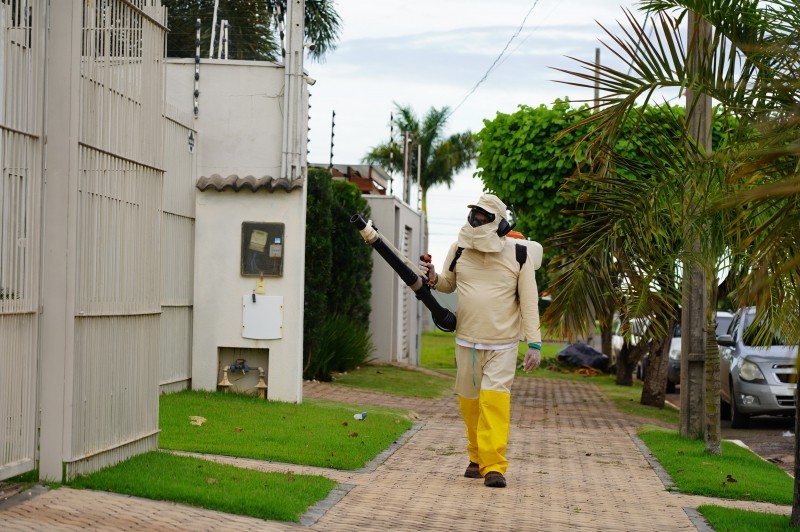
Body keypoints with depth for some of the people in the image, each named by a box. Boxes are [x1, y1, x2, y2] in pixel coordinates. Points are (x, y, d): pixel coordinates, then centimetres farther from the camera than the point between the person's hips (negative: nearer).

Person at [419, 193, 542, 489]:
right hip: (466, 341, 4)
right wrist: (433, 279, -6)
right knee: (469, 400, 9)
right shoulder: (459, 250, 2)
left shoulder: (517, 255, -6)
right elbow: (449, 285, 17)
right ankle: (477, 458, 24)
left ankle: (494, 466, -16)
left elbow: (529, 302, -4)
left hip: (502, 345, -4)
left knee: (495, 398, -15)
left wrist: (534, 343, -9)